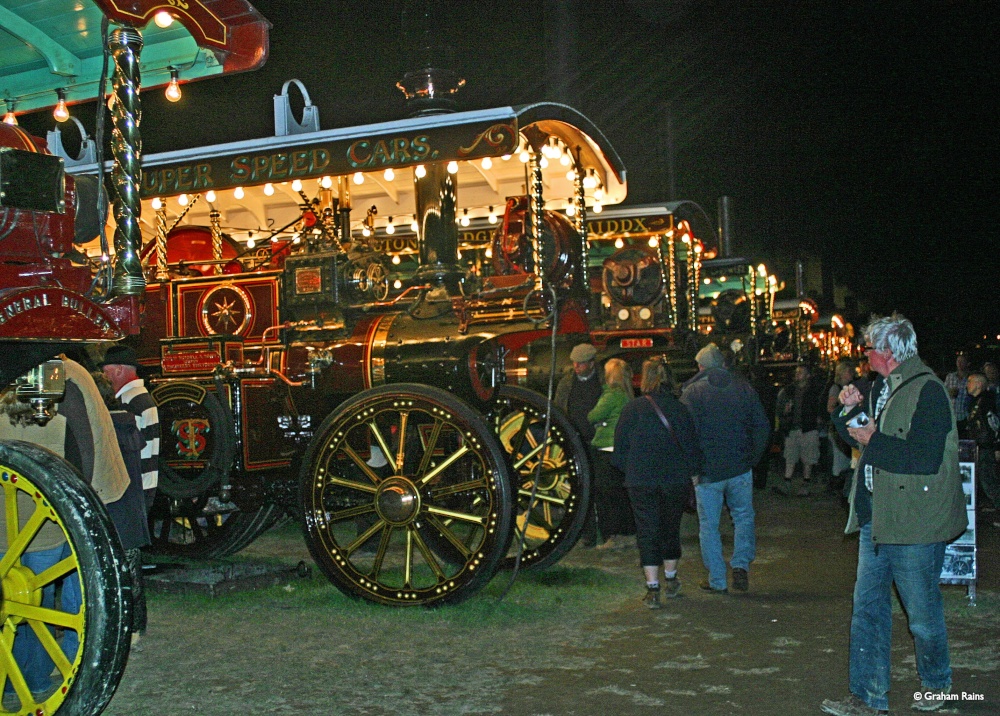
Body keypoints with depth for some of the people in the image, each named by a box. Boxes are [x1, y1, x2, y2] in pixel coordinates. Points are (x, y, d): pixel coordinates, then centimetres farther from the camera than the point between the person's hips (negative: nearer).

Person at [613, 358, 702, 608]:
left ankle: (652, 589, -3)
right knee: (671, 528, 18)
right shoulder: (678, 409, -3)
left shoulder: (631, 409, -5)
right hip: (675, 480, 2)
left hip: (641, 482, -2)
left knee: (647, 531, 2)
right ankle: (670, 581, 32)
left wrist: (628, 470, 15)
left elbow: (620, 447, 0)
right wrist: (694, 472, 9)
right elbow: (691, 445, -2)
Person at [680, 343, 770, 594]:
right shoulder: (743, 388, 4)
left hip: (707, 470, -3)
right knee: (743, 517, 20)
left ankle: (717, 580, 11)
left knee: (709, 525, 7)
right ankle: (741, 564, 4)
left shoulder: (692, 392, -6)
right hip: (740, 468, 3)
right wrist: (753, 457, 13)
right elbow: (763, 426, 5)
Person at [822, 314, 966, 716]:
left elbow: (926, 458, -25)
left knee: (922, 612, 7)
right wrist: (852, 409, 4)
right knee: (868, 607, 7)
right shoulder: (882, 388, 12)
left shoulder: (926, 390, -15)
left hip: (914, 521, -8)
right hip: (877, 517, 8)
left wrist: (873, 440, -17)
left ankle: (937, 683, 31)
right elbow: (859, 434, 23)